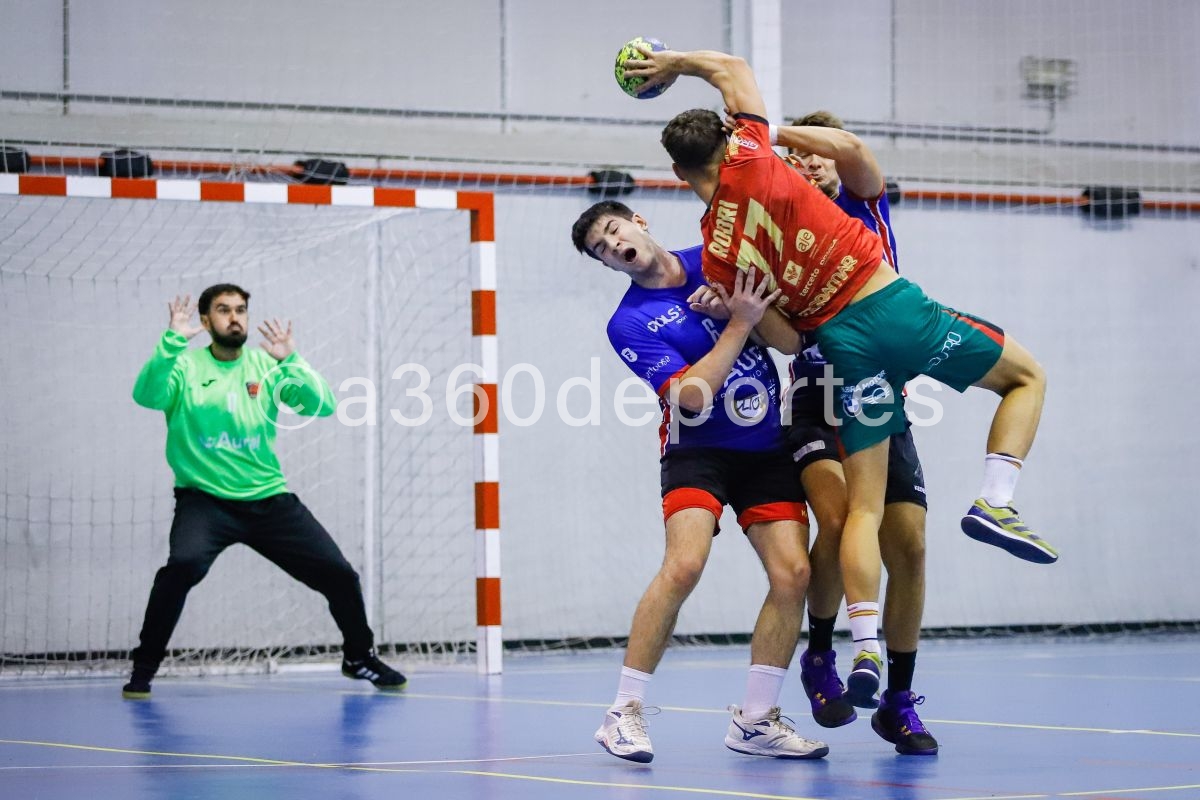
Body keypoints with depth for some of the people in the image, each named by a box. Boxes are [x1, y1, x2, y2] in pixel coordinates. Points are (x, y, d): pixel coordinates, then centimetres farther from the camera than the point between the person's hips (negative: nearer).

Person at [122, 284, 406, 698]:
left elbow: (323, 406, -9)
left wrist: (290, 362, -24)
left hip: (269, 498, 3)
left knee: (339, 574, 0)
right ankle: (143, 668, -14)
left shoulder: (266, 367, 2)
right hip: (204, 498, -3)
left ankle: (359, 656, 29)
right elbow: (147, 396, -24)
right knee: (184, 564, -31)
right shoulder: (185, 366, -4)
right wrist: (172, 341, -35)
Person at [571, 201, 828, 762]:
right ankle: (625, 712, -15)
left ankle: (755, 721, 5)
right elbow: (692, 397, -18)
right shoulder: (629, 325, -8)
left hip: (767, 448, 4)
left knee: (792, 574, -10)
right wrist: (739, 324, -21)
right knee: (684, 564, -25)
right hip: (699, 448, -4)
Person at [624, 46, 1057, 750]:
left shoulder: (716, 255, 1)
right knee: (1028, 375, 17)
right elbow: (732, 68, 12)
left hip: (842, 343, 2)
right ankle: (995, 502, -2)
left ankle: (865, 647, -5)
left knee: (864, 508, 7)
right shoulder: (750, 161, -3)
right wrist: (675, 62, 25)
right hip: (894, 305, -2)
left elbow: (785, 340, 3)